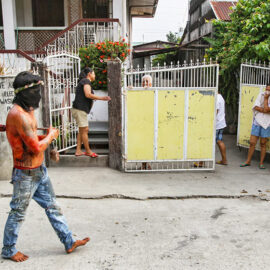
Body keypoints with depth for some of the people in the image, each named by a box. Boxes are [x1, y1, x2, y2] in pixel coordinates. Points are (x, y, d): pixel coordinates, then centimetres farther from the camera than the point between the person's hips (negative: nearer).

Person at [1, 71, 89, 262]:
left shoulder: (28, 110, 8)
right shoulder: (18, 115, -24)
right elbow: (37, 148, -26)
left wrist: (45, 137, 2)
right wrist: (51, 135, -9)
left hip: (39, 170, 9)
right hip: (26, 174, -9)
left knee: (52, 206, 15)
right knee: (18, 213, 9)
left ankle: (69, 242, 26)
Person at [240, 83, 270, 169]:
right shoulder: (261, 95, 5)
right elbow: (255, 107, -4)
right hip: (257, 122, 2)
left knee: (263, 144, 5)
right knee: (252, 143, 2)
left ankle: (261, 163, 15)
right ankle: (248, 161, 14)